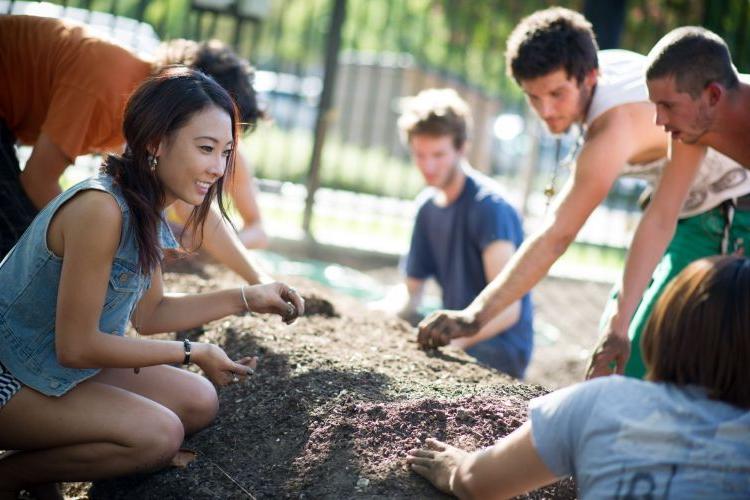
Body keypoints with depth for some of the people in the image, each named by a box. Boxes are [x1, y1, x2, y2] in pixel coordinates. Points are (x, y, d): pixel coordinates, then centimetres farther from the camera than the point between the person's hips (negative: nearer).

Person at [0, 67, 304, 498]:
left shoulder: (148, 211, -1)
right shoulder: (101, 207, -29)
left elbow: (149, 313, 12)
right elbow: (75, 346, -25)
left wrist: (246, 298, 1)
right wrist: (193, 353, -17)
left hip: (66, 367, 9)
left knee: (199, 403, 10)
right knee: (159, 434, -19)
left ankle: (44, 453, 8)